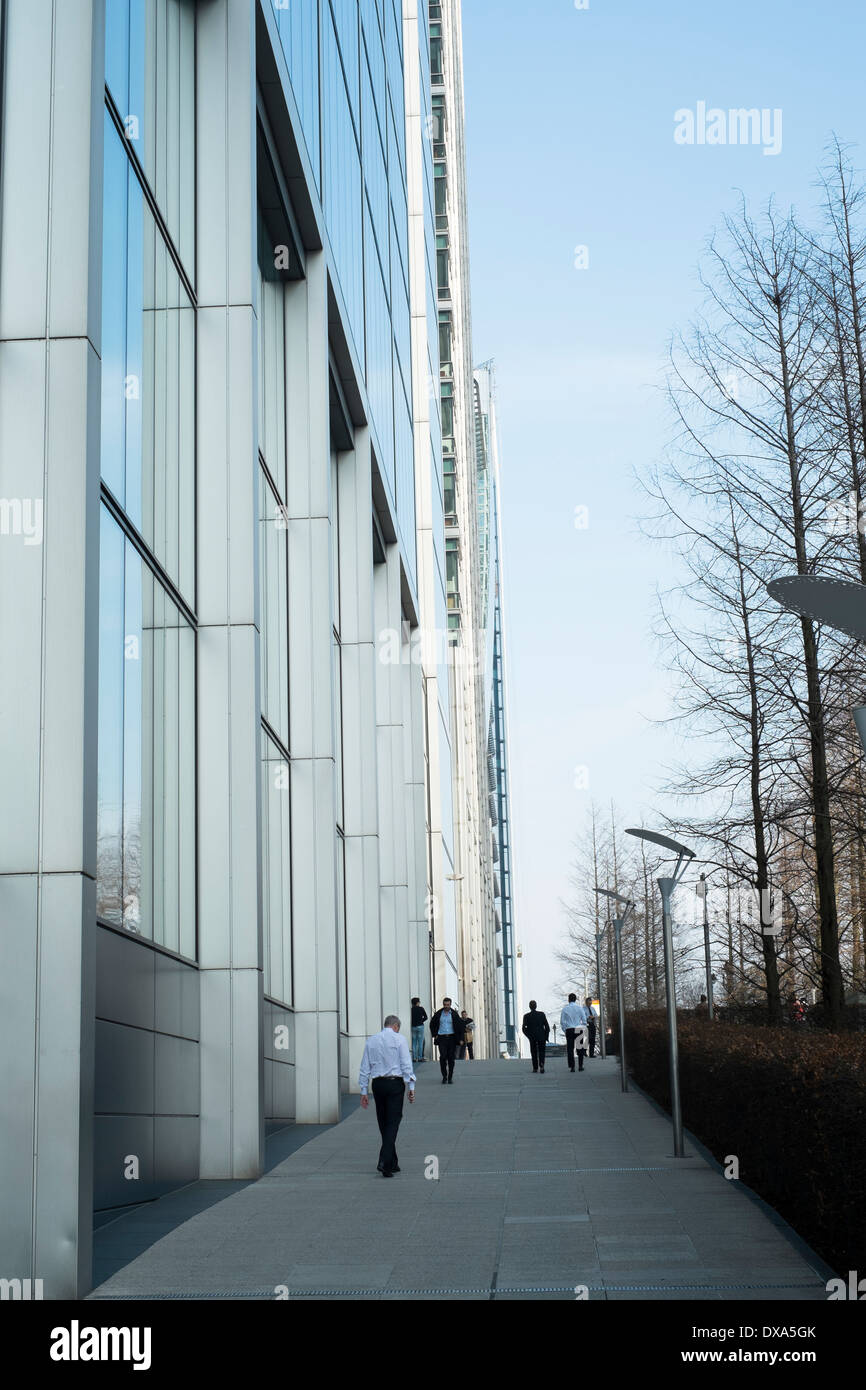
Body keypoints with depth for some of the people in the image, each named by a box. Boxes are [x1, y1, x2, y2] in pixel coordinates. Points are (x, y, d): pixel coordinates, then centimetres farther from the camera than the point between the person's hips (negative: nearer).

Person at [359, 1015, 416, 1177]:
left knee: (383, 1124, 12)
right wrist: (411, 1087, -5)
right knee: (393, 1123, -5)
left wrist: (364, 1091, 13)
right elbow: (406, 1065, -7)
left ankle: (392, 1164, 19)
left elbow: (365, 1068, 10)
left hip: (377, 1084, 4)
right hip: (395, 1083, -4)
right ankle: (384, 1162, -18)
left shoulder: (371, 1041, 10)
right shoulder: (399, 1039, -1)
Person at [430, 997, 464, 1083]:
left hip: (451, 1038, 0)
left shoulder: (454, 1014, 2)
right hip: (441, 1038, 0)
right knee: (443, 1057, -12)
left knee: (451, 1058, 1)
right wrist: (434, 1035, 8)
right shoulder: (438, 1014, 4)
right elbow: (432, 1024, 16)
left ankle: (450, 1078, 10)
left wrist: (458, 1037, 0)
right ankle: (444, 1076, 3)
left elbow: (460, 1025, 6)